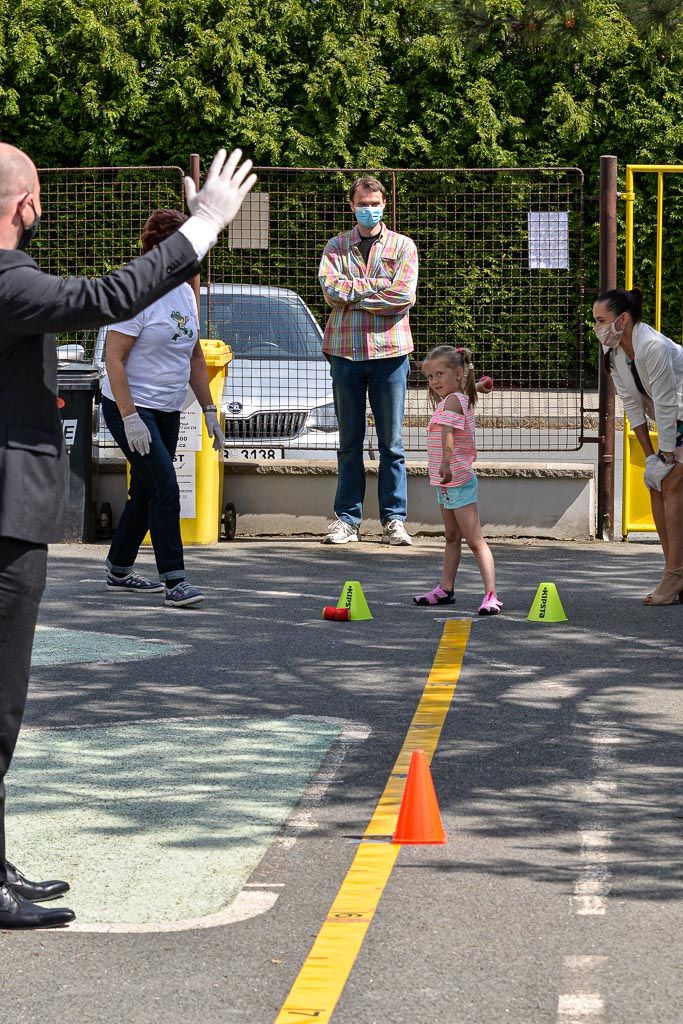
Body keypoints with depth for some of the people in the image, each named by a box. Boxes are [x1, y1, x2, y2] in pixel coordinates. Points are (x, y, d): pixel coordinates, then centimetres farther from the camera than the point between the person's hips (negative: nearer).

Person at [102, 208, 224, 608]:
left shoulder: (185, 293, 10)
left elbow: (194, 357, 18)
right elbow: (114, 359, -18)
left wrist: (209, 409, 15)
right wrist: (130, 417, -23)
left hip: (168, 411, 8)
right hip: (131, 409, -8)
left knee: (146, 492, 13)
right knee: (165, 489, -15)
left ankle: (120, 572, 25)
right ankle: (175, 581, -13)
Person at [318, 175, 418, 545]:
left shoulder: (403, 246, 6)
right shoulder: (336, 247, 10)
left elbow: (404, 295, -9)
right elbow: (331, 289, -7)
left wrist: (352, 294, -7)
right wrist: (378, 287, -10)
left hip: (389, 350, -1)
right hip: (345, 349, 1)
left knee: (391, 441, 1)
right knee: (350, 441, 6)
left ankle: (394, 520, 5)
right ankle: (347, 518, 10)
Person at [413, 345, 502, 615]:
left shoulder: (453, 401, -20)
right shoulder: (461, 397, 10)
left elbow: (447, 433, -40)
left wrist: (446, 462, -55)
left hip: (457, 479, -10)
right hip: (447, 482, 10)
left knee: (475, 541, -13)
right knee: (452, 538, 21)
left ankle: (491, 595, -17)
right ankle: (445, 589, 32)